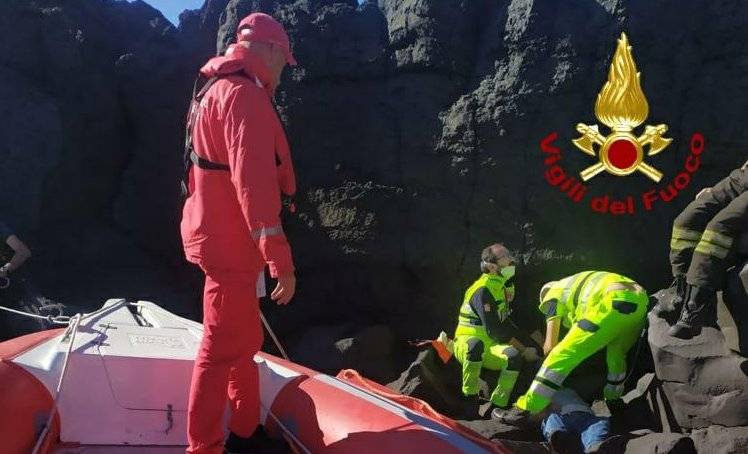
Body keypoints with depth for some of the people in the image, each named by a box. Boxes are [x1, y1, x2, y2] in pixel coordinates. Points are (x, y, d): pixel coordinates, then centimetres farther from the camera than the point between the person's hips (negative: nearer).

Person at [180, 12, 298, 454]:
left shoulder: (220, 91, 17)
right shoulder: (245, 95, -16)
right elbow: (253, 182, -27)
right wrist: (281, 260, -28)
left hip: (226, 240, 10)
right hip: (231, 245, -10)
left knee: (245, 341, 18)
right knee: (223, 348, -4)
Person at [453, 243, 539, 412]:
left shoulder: (504, 286, 10)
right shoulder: (483, 290, -19)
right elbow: (494, 331, -22)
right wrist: (524, 350, -16)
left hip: (492, 346, 7)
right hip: (467, 342, -7)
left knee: (514, 356, -27)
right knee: (476, 346, -44)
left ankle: (498, 405, -21)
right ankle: (470, 397, -30)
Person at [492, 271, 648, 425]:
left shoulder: (553, 294, 23)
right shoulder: (578, 282, 43)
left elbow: (550, 346, 18)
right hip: (641, 301, 7)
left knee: (561, 355, -5)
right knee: (616, 355, 32)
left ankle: (522, 410, -6)